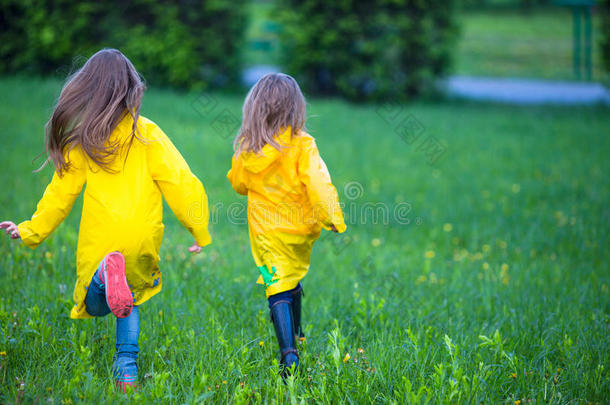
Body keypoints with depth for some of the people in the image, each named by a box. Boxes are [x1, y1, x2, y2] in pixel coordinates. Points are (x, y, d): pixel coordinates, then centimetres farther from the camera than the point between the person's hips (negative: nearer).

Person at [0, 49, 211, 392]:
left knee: (95, 305, 14)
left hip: (98, 240, -1)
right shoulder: (147, 135, -2)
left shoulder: (82, 140, 0)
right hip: (142, 238, 1)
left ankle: (104, 273, -21)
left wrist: (31, 231, 19)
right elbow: (180, 184, -5)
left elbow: (61, 192, 6)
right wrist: (200, 232, 3)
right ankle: (127, 364, 7)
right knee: (128, 300, 26)